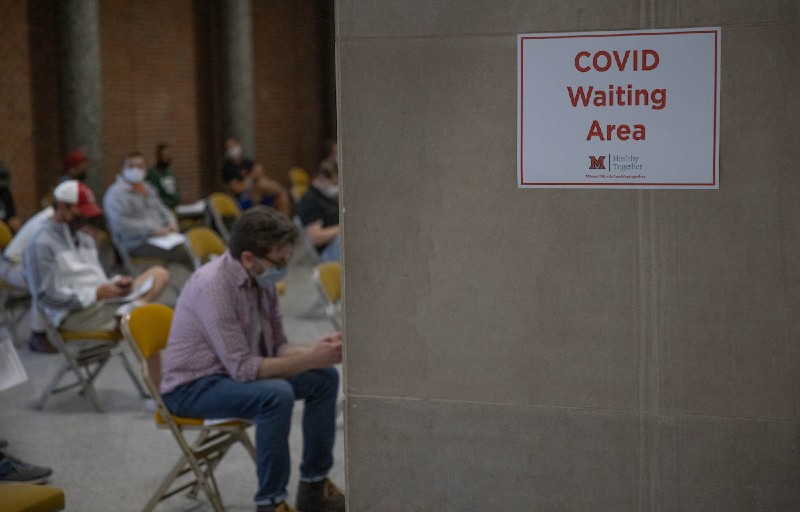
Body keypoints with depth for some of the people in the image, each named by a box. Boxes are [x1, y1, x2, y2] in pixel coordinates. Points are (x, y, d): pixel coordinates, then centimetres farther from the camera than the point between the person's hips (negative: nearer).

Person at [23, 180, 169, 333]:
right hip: (75, 313, -9)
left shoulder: (85, 240, 22)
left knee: (159, 273, -6)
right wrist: (97, 293, -16)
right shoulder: (41, 245, -6)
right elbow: (45, 296, -14)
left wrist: (114, 284, 1)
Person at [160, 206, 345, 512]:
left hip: (238, 371, 9)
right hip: (193, 386, -9)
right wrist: (310, 360, -28)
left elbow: (277, 347, 6)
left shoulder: (262, 280, -3)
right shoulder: (214, 286, -29)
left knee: (324, 379, 2)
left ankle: (314, 486, 11)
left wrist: (314, 351, -14)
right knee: (277, 394, -32)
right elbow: (243, 368, -30)